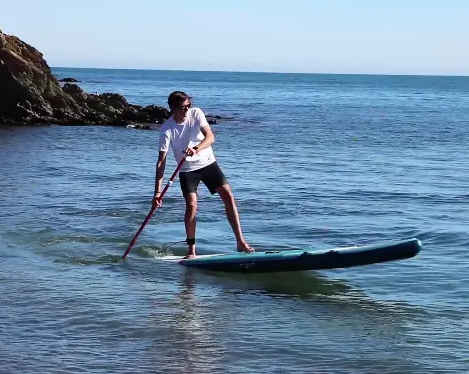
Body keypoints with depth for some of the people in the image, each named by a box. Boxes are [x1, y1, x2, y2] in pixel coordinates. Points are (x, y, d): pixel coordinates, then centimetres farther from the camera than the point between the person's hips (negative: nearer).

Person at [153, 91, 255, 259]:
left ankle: (240, 242, -5)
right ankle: (191, 249, 1)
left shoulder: (196, 113, -13)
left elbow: (210, 137, -22)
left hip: (208, 163, 2)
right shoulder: (166, 129, -18)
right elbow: (161, 161, -19)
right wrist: (157, 191, -25)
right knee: (191, 206, -16)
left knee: (228, 196, -8)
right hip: (187, 170, -2)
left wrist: (196, 149, -44)